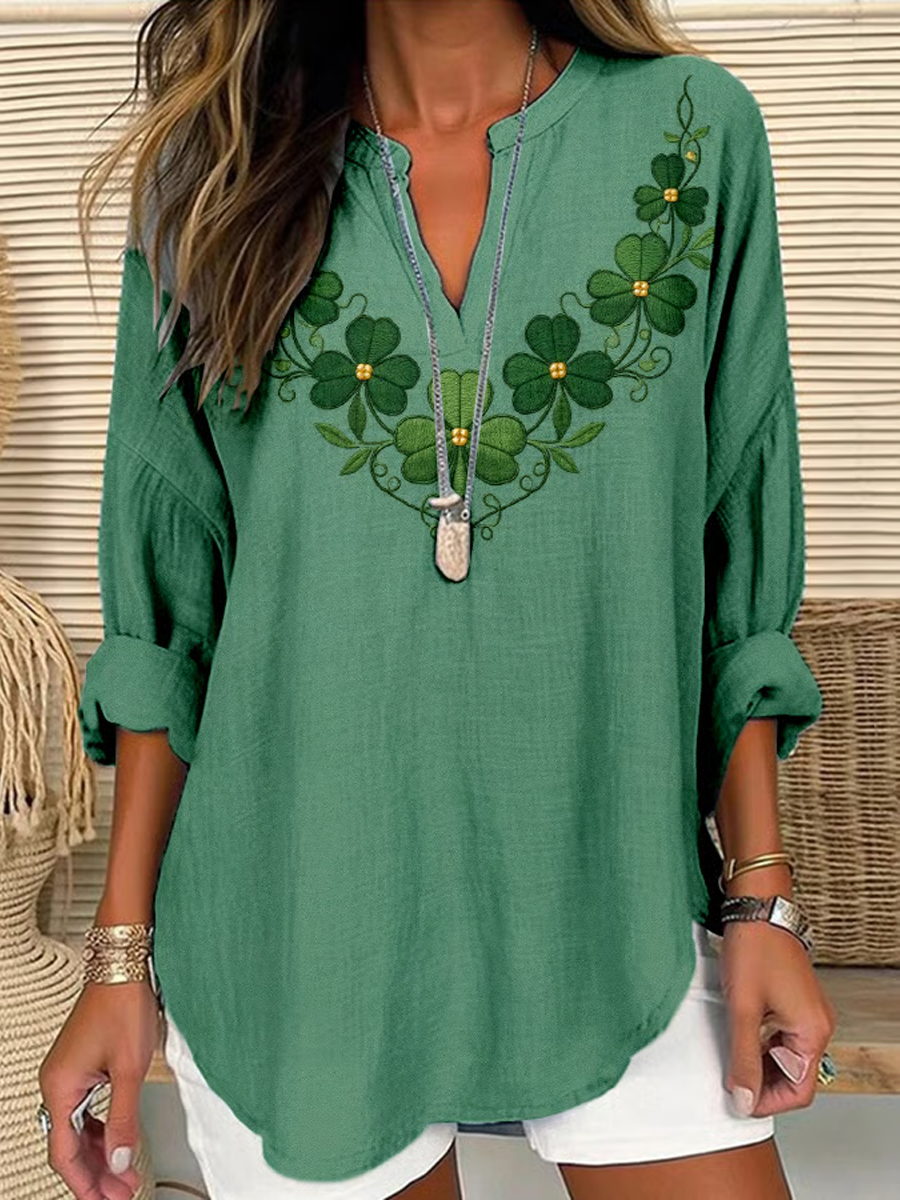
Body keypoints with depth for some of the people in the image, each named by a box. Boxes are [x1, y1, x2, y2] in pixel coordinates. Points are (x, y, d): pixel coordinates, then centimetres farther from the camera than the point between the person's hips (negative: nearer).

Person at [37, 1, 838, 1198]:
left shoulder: (694, 131, -1)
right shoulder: (218, 168, 0)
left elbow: (739, 566, 2)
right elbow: (166, 602, 2)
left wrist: (761, 897, 0)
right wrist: (124, 950, 0)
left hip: (612, 908, 1)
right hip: (296, 922, 0)